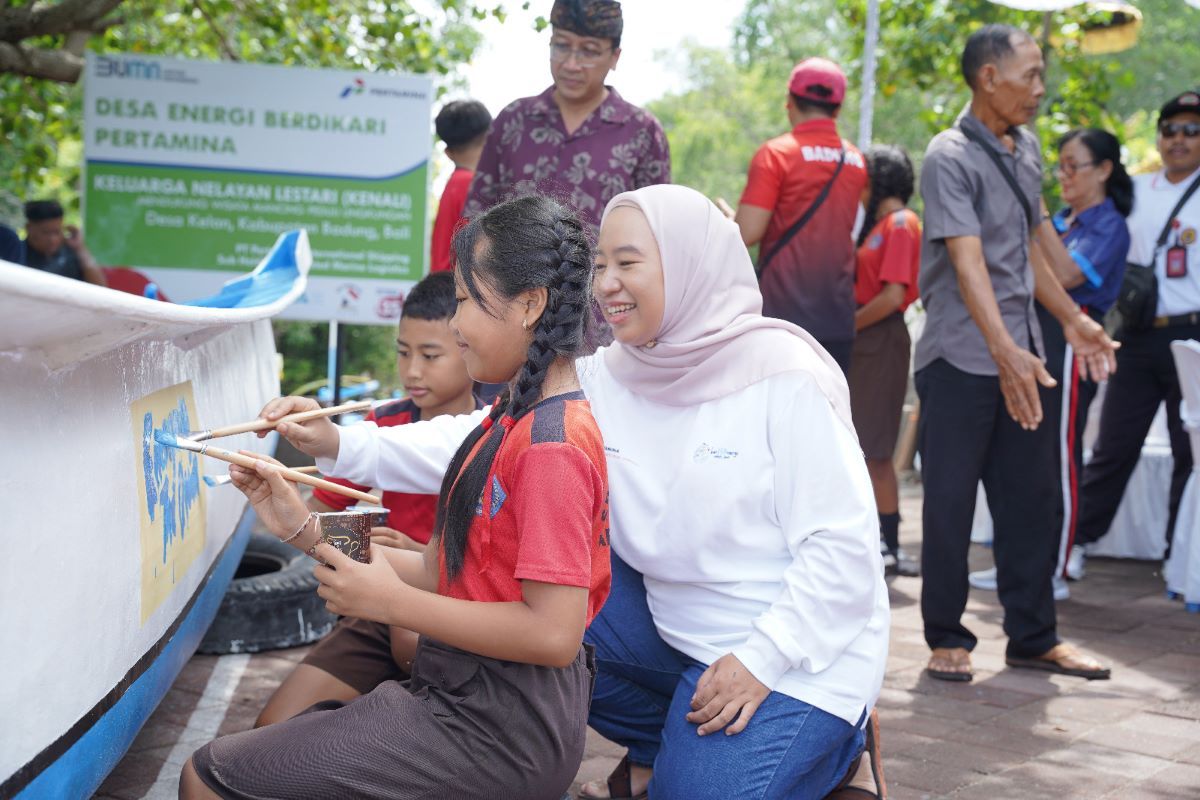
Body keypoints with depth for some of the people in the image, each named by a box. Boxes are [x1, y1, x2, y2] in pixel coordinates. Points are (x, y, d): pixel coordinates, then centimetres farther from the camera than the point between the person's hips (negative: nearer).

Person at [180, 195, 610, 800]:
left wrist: (389, 601, -18)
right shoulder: (515, 419, 13)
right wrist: (308, 533, 6)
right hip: (468, 696, 10)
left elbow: (555, 632, -25)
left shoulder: (550, 445, -19)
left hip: (496, 732, -10)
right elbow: (447, 573, 12)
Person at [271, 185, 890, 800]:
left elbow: (843, 542, -17)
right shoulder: (605, 380, -1)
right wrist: (340, 444, -21)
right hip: (674, 628, 6)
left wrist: (761, 659, -22)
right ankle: (662, 744, 11)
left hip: (797, 649, -6)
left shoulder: (781, 374, -17)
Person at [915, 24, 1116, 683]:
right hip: (960, 358, -7)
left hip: (1021, 357, 7)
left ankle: (1033, 637, 19)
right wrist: (1005, 352, -33)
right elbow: (969, 263, -23)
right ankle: (947, 639, 13)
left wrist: (1073, 321, 24)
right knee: (950, 503, 1)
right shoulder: (950, 157, -12)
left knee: (1032, 499, 9)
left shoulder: (1026, 149, 12)